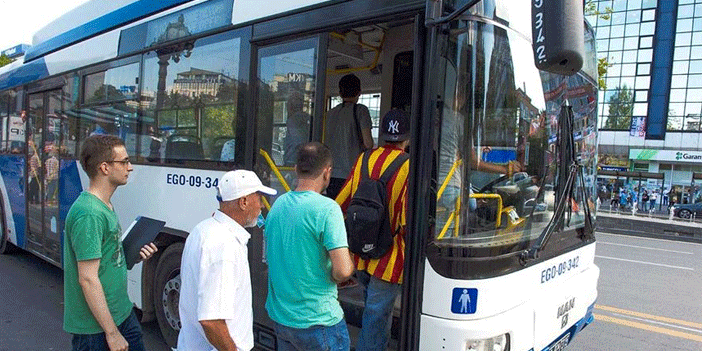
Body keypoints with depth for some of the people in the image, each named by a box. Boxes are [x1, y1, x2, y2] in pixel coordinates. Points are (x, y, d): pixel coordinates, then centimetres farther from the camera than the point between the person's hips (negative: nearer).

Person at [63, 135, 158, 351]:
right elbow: (88, 279, -24)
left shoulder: (106, 206, 8)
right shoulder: (89, 214, -23)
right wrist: (112, 333, -21)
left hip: (122, 313, 9)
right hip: (96, 327, -9)